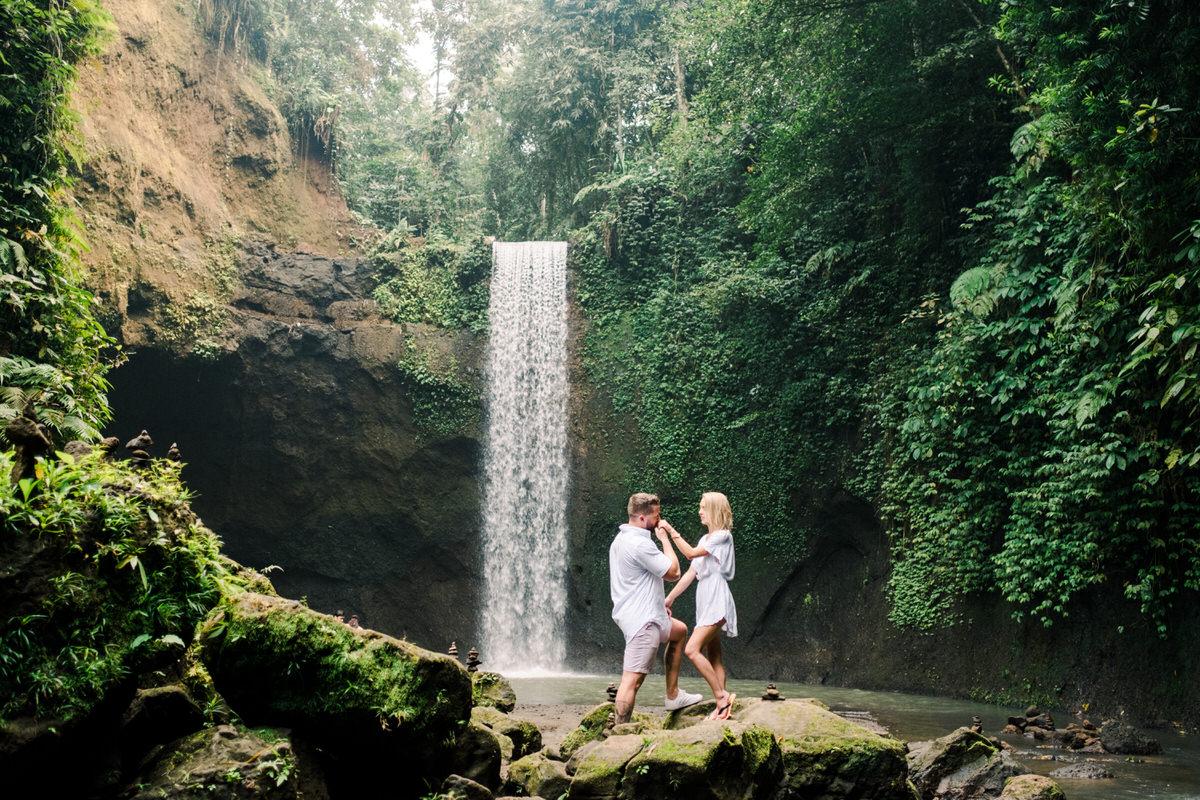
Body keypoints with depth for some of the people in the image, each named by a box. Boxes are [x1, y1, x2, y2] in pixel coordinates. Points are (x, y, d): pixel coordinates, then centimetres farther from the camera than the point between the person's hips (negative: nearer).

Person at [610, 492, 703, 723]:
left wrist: (659, 605, 27)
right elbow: (673, 572, -15)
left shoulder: (620, 540, 13)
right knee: (632, 680, -13)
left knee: (680, 631, 30)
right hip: (641, 620, -11)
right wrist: (665, 539, -5)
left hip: (643, 615, 11)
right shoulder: (640, 544, -21)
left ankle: (673, 695, 33)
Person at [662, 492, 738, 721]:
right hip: (705, 601, 9)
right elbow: (691, 573, 18)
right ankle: (722, 707, 7)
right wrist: (669, 598, 15)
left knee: (692, 649, -19)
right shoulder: (705, 539, 19)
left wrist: (671, 531, -13)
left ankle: (722, 696, -12)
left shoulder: (723, 536, -8)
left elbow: (691, 553, -17)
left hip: (717, 601, -9)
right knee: (713, 658, 6)